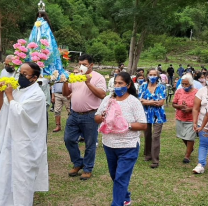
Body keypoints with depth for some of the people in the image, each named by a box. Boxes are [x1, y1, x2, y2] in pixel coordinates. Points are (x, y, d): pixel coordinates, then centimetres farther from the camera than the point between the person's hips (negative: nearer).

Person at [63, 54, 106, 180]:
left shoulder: (98, 77, -4)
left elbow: (102, 95, -15)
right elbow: (66, 94, 13)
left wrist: (88, 83, -20)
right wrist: (65, 82, -5)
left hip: (90, 116, -5)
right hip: (74, 115, 6)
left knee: (90, 144, 5)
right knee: (69, 139, 8)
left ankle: (88, 169, 20)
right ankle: (78, 163, 27)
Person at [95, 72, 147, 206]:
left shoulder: (134, 102, -11)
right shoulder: (108, 99, 3)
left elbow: (143, 125, -13)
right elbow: (96, 118, 7)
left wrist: (126, 125, -26)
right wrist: (102, 117, -16)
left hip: (128, 147, -6)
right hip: (109, 145, 6)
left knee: (121, 178, -5)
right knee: (115, 176, 21)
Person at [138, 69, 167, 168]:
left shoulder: (161, 87, 0)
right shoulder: (143, 86, 5)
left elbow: (161, 102, -9)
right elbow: (140, 100, -4)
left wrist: (147, 101, -11)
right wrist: (154, 102, -13)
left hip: (158, 115, -2)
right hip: (146, 114, 3)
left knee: (155, 136, -8)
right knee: (147, 135, 12)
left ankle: (155, 160, -5)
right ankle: (148, 154, 30)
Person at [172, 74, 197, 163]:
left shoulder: (196, 92, -12)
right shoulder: (179, 91, 0)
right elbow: (173, 104, 4)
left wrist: (190, 109, -23)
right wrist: (180, 106, -16)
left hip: (191, 120, -4)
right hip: (180, 118, 4)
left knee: (190, 137, -1)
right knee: (183, 136, 17)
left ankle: (187, 155, 14)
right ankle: (190, 148, 45)